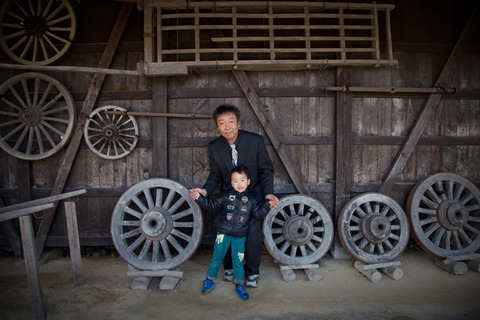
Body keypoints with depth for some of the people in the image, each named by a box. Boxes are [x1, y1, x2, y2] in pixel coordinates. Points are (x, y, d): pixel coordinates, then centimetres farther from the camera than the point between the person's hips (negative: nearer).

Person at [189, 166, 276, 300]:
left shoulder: (251, 199, 2)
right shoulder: (225, 196, -2)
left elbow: (259, 214, 2)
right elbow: (212, 205, 3)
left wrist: (267, 205, -13)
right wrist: (199, 198, -6)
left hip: (240, 236, 1)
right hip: (223, 233, 0)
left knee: (238, 260, 7)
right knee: (217, 256, 7)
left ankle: (239, 285, 22)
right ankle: (210, 280, 26)